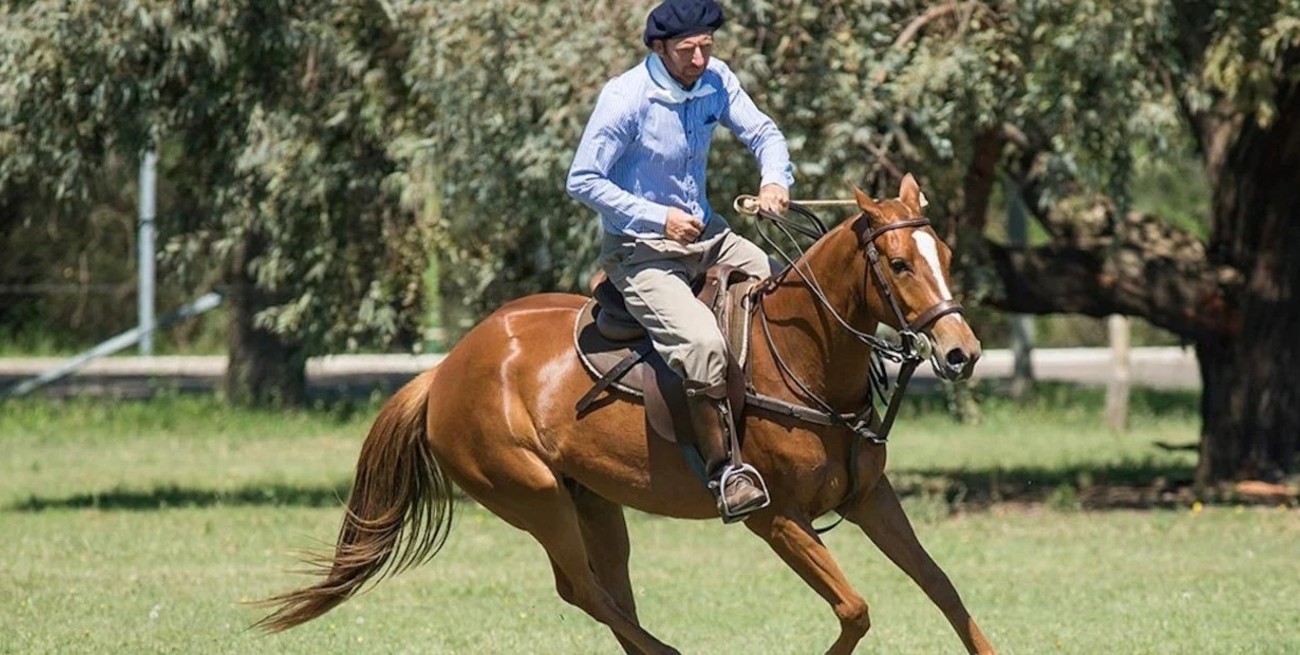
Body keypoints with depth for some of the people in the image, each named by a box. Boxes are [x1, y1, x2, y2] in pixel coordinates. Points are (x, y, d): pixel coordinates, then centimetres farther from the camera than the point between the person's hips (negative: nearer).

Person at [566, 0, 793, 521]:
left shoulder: (716, 82, 1)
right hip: (640, 250, -7)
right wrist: (657, 218, -23)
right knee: (702, 341, -30)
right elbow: (583, 181, -16)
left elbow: (762, 133, 4)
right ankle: (719, 468, -18)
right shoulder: (625, 99, -17)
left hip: (706, 237, 7)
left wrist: (775, 179, -19)